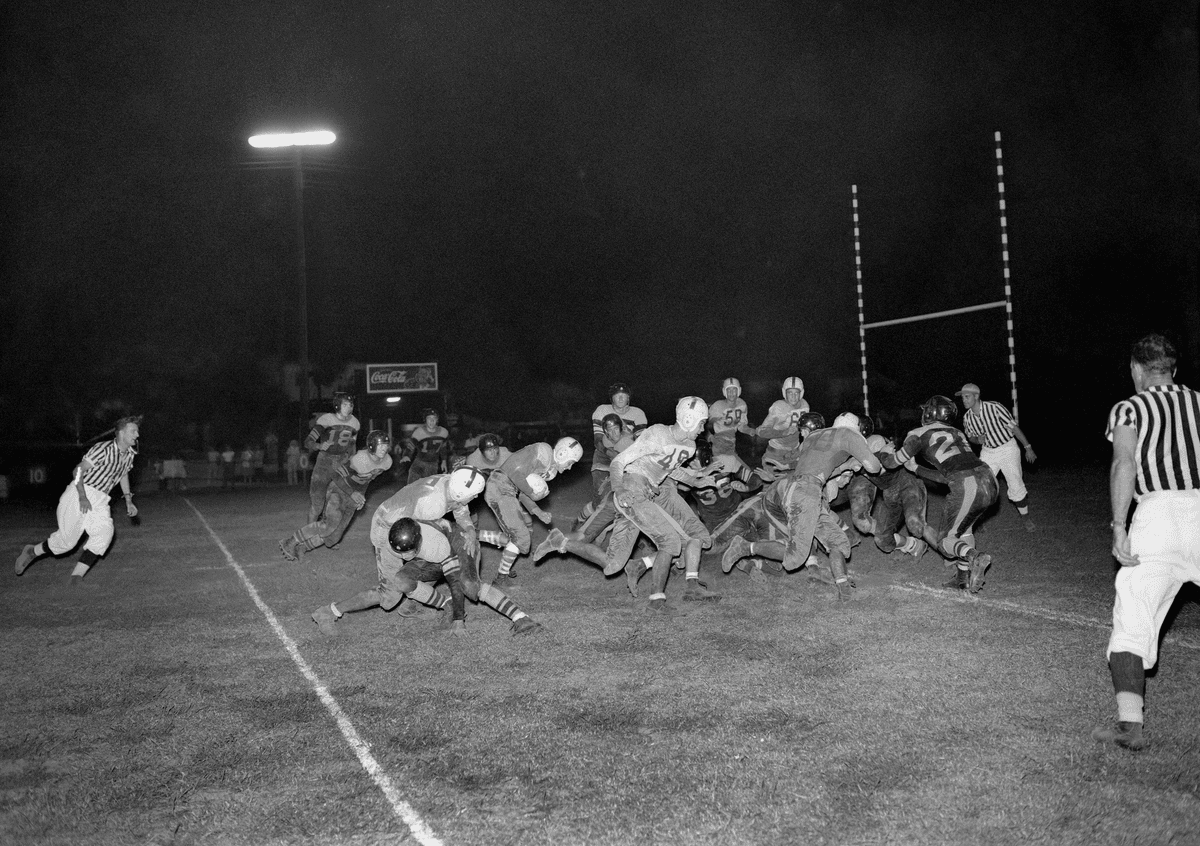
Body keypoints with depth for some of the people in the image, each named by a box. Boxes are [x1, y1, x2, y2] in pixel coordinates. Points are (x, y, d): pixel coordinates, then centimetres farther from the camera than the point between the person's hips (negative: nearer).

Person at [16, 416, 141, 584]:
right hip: (80, 495, -6)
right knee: (67, 540, -5)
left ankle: (77, 576, -13)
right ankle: (31, 552, 24)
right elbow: (78, 471, -18)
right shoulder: (104, 449, -17)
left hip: (99, 500, 6)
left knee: (105, 533, -17)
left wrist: (128, 501, 21)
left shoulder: (130, 454, 7)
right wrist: (82, 497, -28)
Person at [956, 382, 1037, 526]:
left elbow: (1014, 427, -16)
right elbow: (970, 437, 10)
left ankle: (1026, 519, 19)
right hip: (988, 452, 4)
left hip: (1007, 449, -4)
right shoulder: (967, 417, -9)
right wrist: (978, 440, -15)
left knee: (1016, 486, -1)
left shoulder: (994, 408, -23)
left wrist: (1028, 448, -13)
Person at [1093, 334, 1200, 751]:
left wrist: (1118, 526, -13)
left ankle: (1130, 723, -13)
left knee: (1131, 626, -3)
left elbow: (1124, 463, -7)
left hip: (1158, 511, -3)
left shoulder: (1128, 408, 10)